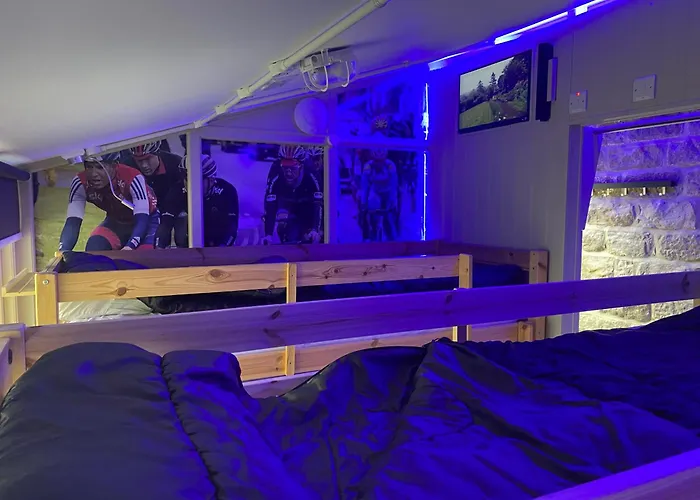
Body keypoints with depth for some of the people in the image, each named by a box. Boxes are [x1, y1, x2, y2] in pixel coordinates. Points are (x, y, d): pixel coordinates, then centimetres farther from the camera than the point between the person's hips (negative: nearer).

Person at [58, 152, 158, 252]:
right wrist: (62, 252, -44)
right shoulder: (80, 183, -24)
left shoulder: (132, 178, -36)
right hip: (116, 222, 4)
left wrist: (129, 248, -57)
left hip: (147, 219, -4)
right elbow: (72, 223, -26)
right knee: (92, 251, -20)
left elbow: (142, 220, -40)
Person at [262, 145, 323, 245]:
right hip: (289, 208, 1)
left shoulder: (311, 180, -34)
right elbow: (270, 208, -34)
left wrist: (316, 230, -52)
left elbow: (319, 206, -38)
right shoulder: (275, 181, -31)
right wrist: (268, 235, -45)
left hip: (308, 214, -1)